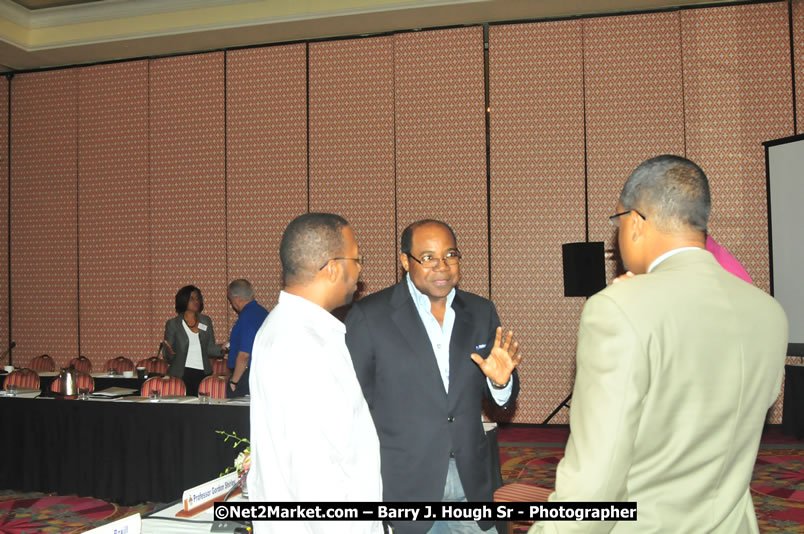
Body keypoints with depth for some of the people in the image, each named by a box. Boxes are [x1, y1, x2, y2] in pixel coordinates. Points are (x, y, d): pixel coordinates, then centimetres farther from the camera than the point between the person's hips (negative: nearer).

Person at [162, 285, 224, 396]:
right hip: (181, 374, -2)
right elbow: (167, 356, 4)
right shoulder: (172, 324, 4)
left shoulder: (206, 321, 13)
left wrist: (223, 348, -6)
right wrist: (169, 352, -19)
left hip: (203, 374, 3)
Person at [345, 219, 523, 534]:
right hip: (403, 483, -3)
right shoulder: (369, 316, -8)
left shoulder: (481, 312, 4)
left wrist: (501, 380, -13)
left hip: (471, 481, 4)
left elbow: (502, 400, 9)